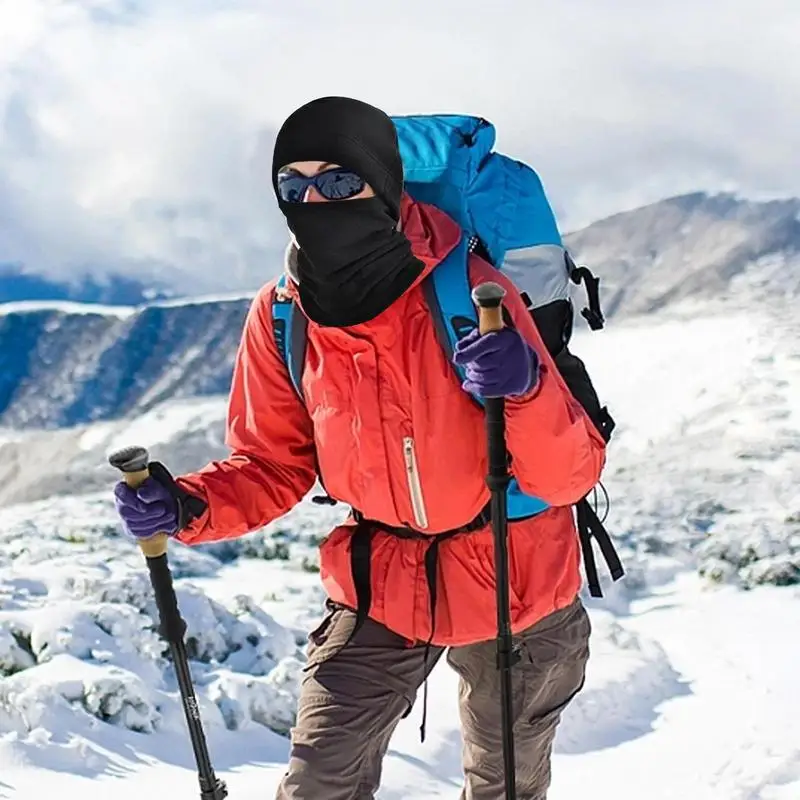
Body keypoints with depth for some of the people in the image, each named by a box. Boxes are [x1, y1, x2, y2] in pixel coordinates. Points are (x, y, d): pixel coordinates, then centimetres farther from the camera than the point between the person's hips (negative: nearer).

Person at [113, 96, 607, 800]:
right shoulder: (280, 318, -15)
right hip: (382, 585, 2)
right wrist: (187, 507, -23)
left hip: (514, 582, -1)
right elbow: (273, 465, -4)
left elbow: (570, 476, -25)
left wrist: (525, 389, -45)